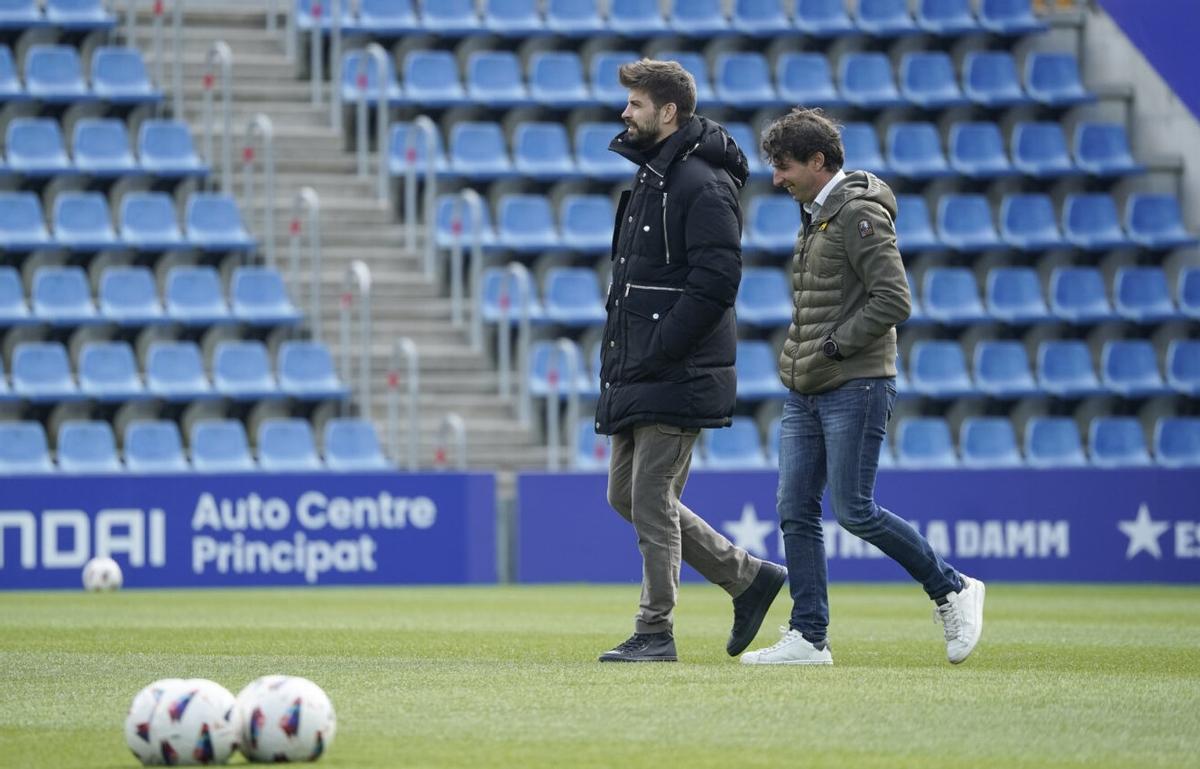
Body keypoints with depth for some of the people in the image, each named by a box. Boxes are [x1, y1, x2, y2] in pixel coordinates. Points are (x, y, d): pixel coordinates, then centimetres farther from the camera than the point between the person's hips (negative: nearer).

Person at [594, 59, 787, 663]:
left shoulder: (703, 185, -14)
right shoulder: (648, 178, 17)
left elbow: (715, 284, -22)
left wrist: (654, 354, -21)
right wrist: (619, 354, 14)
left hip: (677, 380, -10)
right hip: (635, 377, 10)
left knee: (651, 501, -6)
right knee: (626, 495, 12)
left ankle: (656, 633, 3)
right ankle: (747, 576, 21)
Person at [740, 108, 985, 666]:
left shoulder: (859, 214, -13)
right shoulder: (815, 216, 16)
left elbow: (893, 300, -20)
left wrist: (833, 347, -16)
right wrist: (797, 353, 12)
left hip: (855, 386, -9)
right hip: (804, 391, 9)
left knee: (854, 511, -9)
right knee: (796, 511, 2)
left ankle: (951, 590, 7)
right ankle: (808, 637, 4)